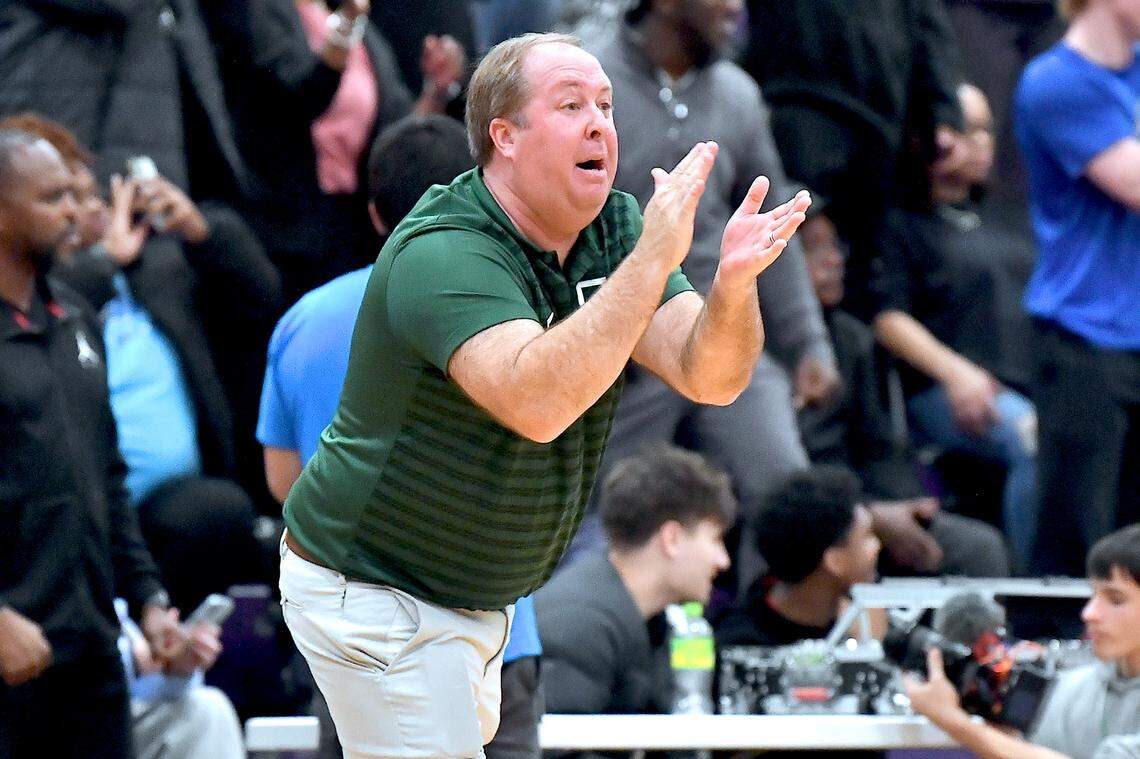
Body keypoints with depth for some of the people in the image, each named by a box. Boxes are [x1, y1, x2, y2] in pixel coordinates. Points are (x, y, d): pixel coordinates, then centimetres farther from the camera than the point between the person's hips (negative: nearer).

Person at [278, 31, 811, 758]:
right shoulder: (442, 255, -26)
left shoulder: (611, 228, -2)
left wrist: (735, 281, -33)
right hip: (373, 594, -8)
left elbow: (710, 376, -12)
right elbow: (537, 402, -42)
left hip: (477, 598, 8)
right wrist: (654, 260, -44)